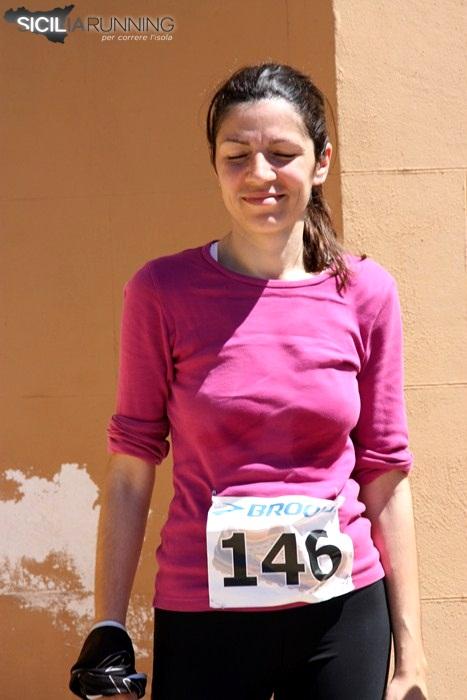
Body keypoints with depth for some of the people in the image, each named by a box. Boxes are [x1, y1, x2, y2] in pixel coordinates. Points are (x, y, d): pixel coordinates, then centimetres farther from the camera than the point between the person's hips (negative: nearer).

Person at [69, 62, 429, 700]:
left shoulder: (366, 292, -2)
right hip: (200, 618, -1)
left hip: (343, 616, 1)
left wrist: (409, 646, 3)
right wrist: (108, 630, -4)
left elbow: (385, 478, 1)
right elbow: (131, 469, -3)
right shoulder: (163, 291, -6)